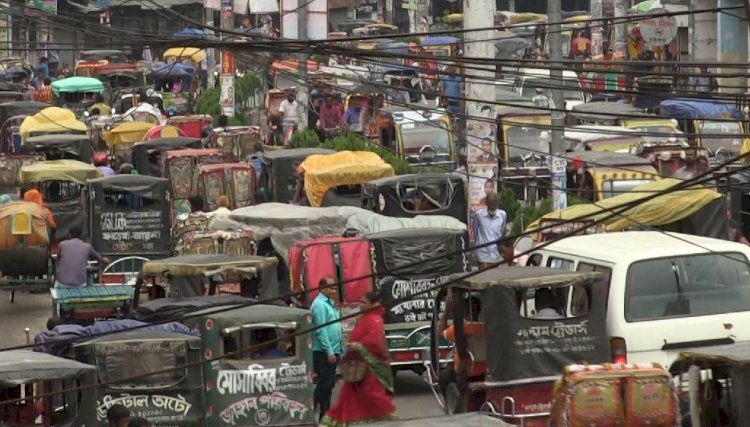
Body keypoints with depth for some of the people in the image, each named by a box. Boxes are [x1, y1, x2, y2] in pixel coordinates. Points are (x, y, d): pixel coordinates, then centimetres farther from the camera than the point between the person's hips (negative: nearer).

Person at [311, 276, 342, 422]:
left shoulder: (329, 303, 16)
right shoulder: (320, 304, -13)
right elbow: (321, 330, -19)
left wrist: (337, 351, 17)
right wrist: (329, 352, -21)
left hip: (331, 351, 9)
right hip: (323, 352, -9)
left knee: (328, 383, 12)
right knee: (325, 384, -11)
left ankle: (325, 415, 17)